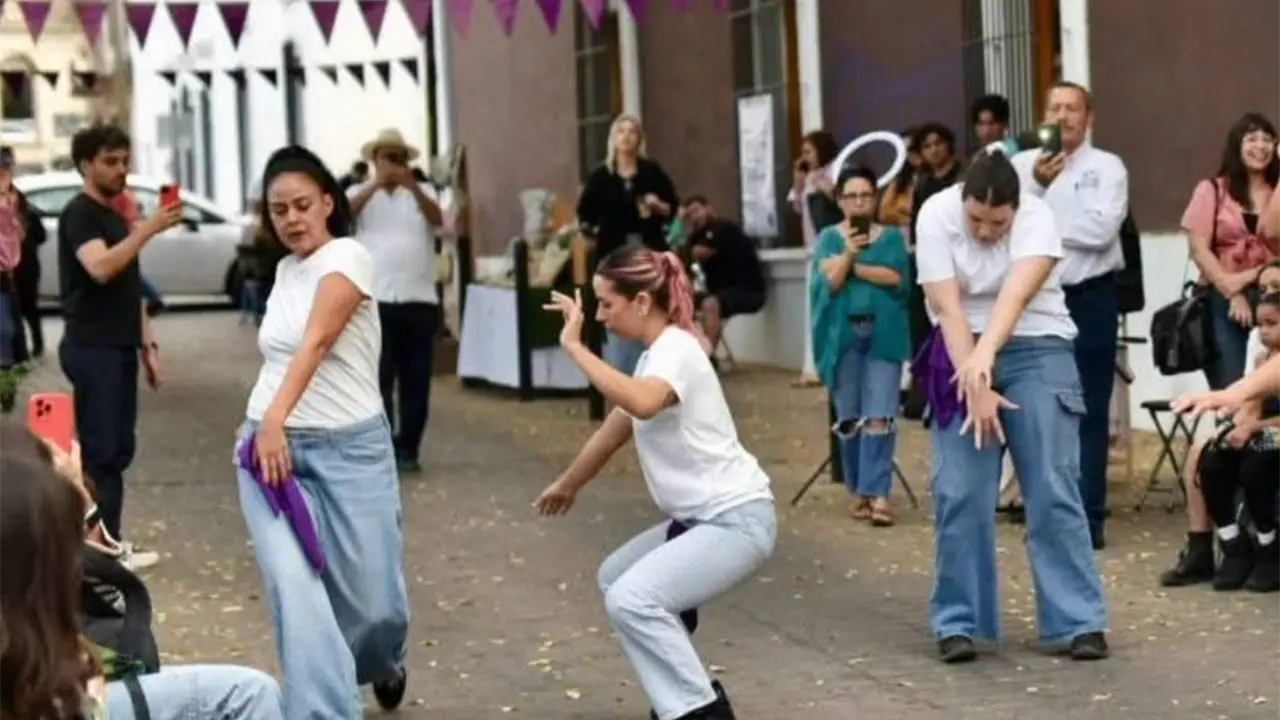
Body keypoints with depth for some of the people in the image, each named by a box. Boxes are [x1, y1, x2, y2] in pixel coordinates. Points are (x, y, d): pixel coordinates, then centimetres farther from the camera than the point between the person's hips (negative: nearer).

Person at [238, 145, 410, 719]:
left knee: (372, 600, 4)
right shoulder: (285, 268, 12)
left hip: (350, 448, -5)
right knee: (293, 587, -15)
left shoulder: (348, 257, -11)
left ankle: (383, 663, 41)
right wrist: (261, 424, 10)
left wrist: (276, 419, -36)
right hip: (272, 446, 5)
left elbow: (316, 344, -25)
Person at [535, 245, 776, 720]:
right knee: (615, 578, 23)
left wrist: (575, 346, -36)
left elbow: (642, 404, -42)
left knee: (630, 599, -22)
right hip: (703, 518, 11)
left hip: (738, 520, -11)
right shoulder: (654, 355, 11)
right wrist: (567, 485, 39)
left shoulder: (675, 350, -18)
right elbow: (613, 432, 26)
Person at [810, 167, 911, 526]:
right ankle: (859, 492, 13)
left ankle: (878, 493, -11)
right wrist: (848, 252, -19)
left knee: (880, 417, -9)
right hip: (843, 334, 1)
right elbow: (830, 281, -6)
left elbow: (897, 278, -9)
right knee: (849, 417, 4)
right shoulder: (829, 238, 7)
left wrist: (853, 266, -8)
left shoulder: (892, 236, 6)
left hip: (883, 333, -1)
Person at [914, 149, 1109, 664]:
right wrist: (975, 388, -26)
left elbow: (1015, 295, -32)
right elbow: (947, 307, -18)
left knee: (1053, 491, -6)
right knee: (959, 495, -5)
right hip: (961, 354, 1)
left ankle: (1080, 621, -2)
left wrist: (986, 356, -48)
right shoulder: (936, 216, -13)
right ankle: (958, 623, 4)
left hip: (1036, 352, -1)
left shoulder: (1037, 219, -17)